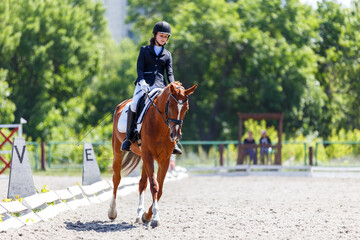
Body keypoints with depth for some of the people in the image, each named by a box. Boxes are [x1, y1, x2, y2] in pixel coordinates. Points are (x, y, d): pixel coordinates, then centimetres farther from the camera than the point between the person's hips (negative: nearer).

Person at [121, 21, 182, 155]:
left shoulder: (167, 55, 19)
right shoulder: (145, 50, 14)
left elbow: (169, 73, 10)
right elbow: (140, 68, 3)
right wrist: (142, 81, -16)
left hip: (160, 86, 2)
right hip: (144, 83, -2)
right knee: (134, 105, -28)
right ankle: (128, 138, -18)